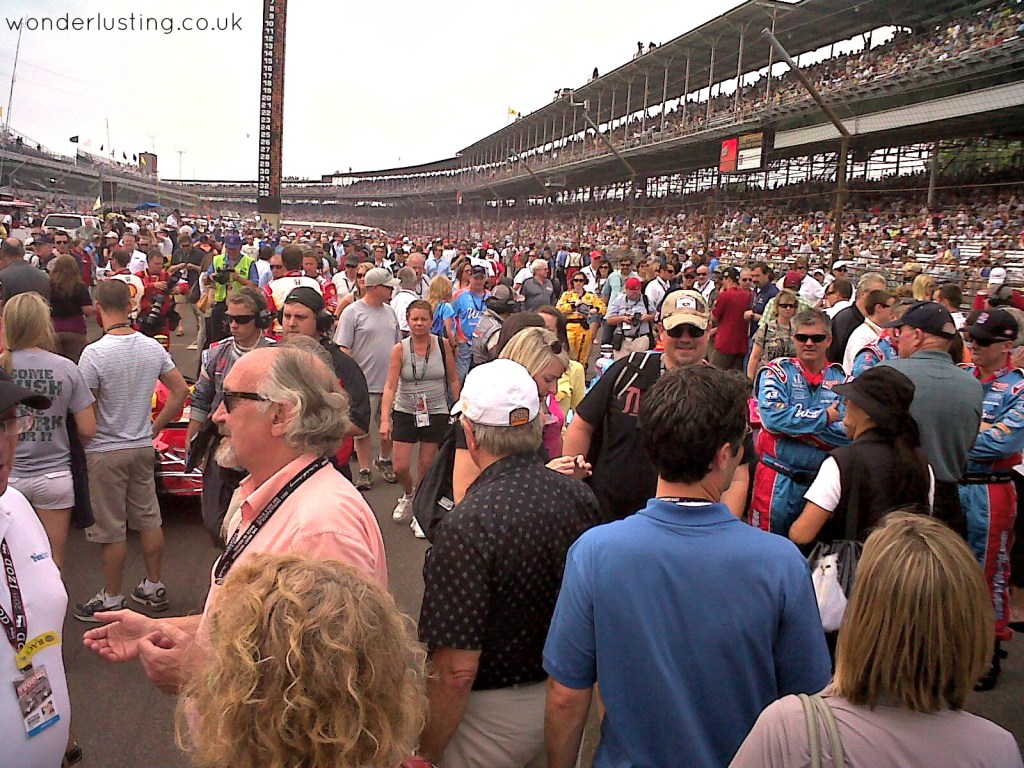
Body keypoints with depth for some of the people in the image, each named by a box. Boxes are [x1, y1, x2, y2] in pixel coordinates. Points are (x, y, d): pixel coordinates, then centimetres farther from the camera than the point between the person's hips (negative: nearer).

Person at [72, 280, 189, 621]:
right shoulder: (153, 348, -1)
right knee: (149, 520, 15)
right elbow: (181, 391, 3)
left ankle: (111, 599, 19)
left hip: (105, 452, -5)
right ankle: (154, 588, 27)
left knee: (111, 530, 6)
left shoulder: (94, 353, -18)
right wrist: (155, 427, 10)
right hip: (143, 447, 6)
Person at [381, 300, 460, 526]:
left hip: (436, 413, 0)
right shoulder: (400, 349, -9)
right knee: (400, 467, 1)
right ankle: (407, 495, 35)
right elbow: (390, 386, -13)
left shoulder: (443, 346, -5)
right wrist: (385, 419, -22)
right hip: (405, 412, 0)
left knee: (426, 465, 7)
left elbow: (453, 380, 4)